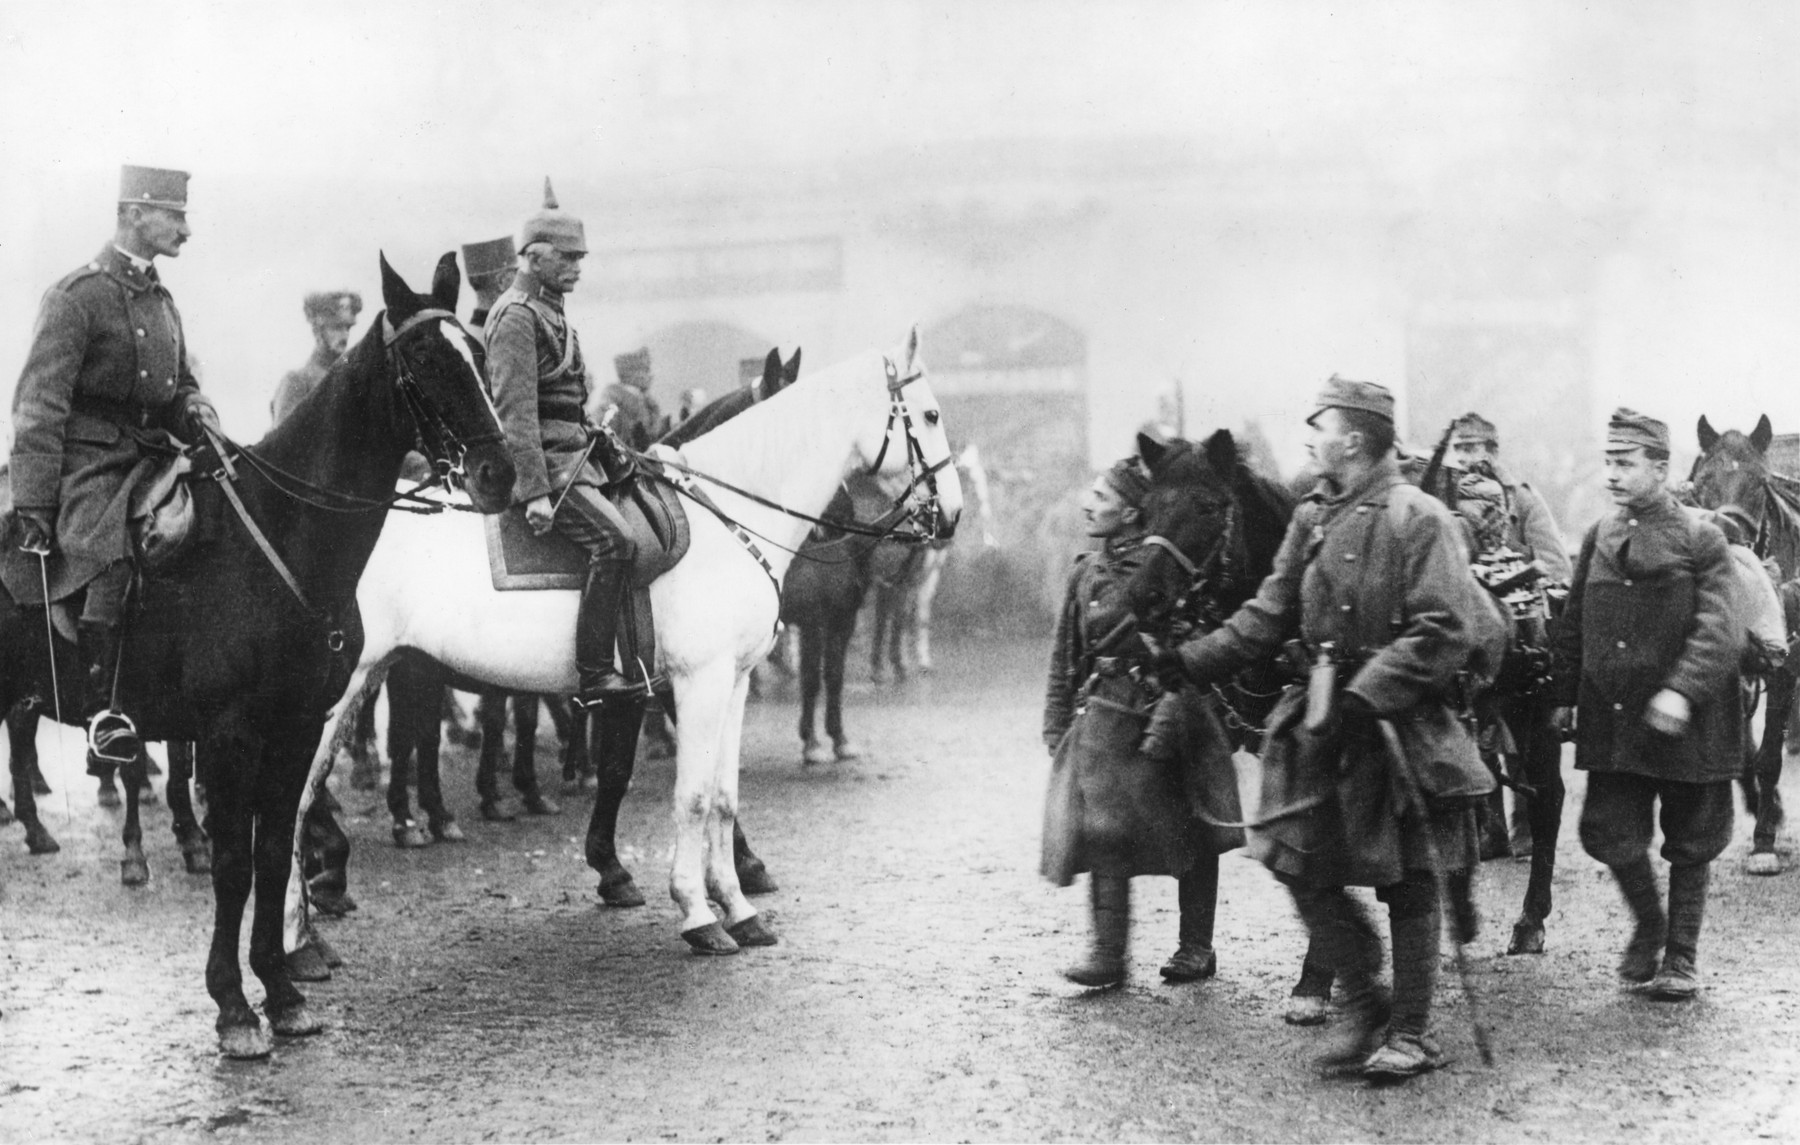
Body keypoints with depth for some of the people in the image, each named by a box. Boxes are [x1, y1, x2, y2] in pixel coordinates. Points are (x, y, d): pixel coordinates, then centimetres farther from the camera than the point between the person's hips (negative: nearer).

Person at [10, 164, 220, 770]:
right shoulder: (78, 295, -6)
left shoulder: (161, 300, 17)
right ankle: (102, 714, -29)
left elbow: (180, 380, 31)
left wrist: (193, 407, 4)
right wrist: (34, 506, -16)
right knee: (114, 549, -30)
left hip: (154, 456, 8)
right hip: (93, 463, -8)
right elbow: (39, 405, -10)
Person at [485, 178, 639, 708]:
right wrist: (536, 493, -25)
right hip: (546, 462, -11)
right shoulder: (517, 316, -10)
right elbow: (516, 413, -19)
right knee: (614, 541, -25)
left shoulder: (552, 314, 21)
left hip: (574, 453, 11)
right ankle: (594, 674, -26)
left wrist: (608, 447, 21)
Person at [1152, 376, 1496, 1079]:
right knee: (1301, 866, 3)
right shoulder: (1313, 519, 9)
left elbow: (1444, 634, -19)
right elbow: (1270, 618, 10)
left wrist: (1362, 696, -25)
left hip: (1401, 728, -7)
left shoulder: (1419, 519, -13)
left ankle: (1413, 1034, 17)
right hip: (1325, 727, 7)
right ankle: (1367, 1008, 20)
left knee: (1407, 882, 4)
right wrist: (1184, 659, -1)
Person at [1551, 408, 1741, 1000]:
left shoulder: (1700, 539, -7)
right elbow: (1572, 625, 14)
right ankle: (1648, 925, 28)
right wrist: (1565, 696, 10)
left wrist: (1682, 690, -29)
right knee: (1609, 833, 1)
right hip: (1611, 718, 4)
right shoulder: (1599, 537, 7)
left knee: (1689, 842, 8)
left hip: (1684, 723, -3)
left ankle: (1681, 956, 22)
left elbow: (1718, 629, -16)